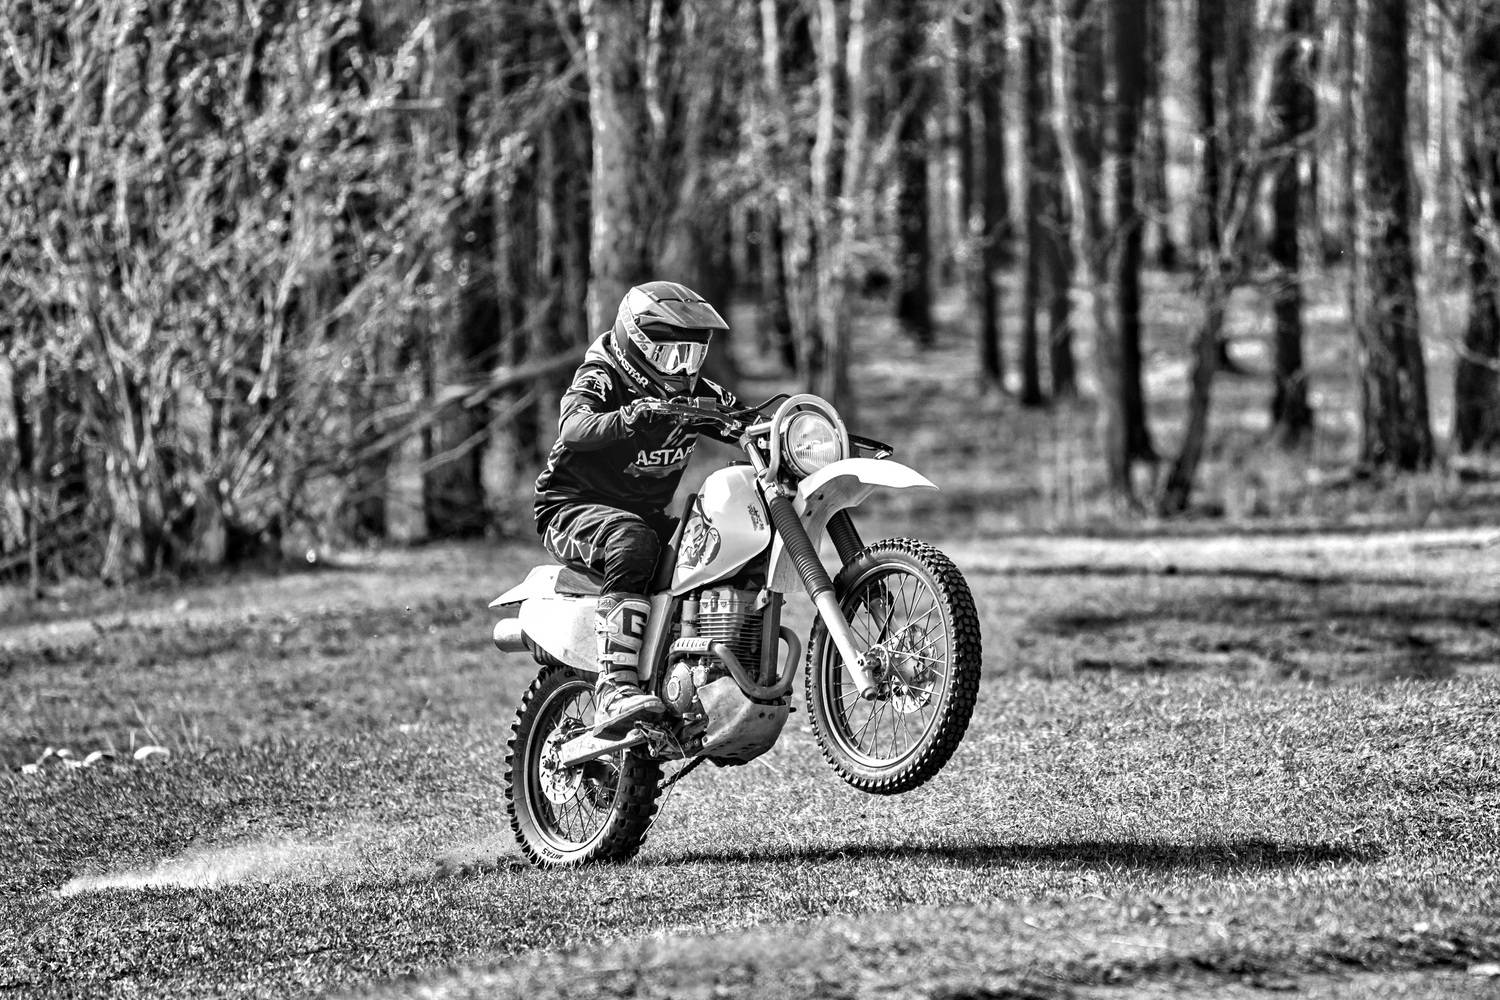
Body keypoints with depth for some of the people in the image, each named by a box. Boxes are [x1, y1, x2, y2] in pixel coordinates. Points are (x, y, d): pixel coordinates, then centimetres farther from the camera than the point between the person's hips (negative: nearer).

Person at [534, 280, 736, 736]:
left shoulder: (693, 391, 9)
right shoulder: (600, 380, -12)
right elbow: (574, 428, -33)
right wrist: (629, 419, -52)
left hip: (648, 513, 7)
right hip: (574, 509, -7)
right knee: (633, 541, -38)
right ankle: (614, 691, -50)